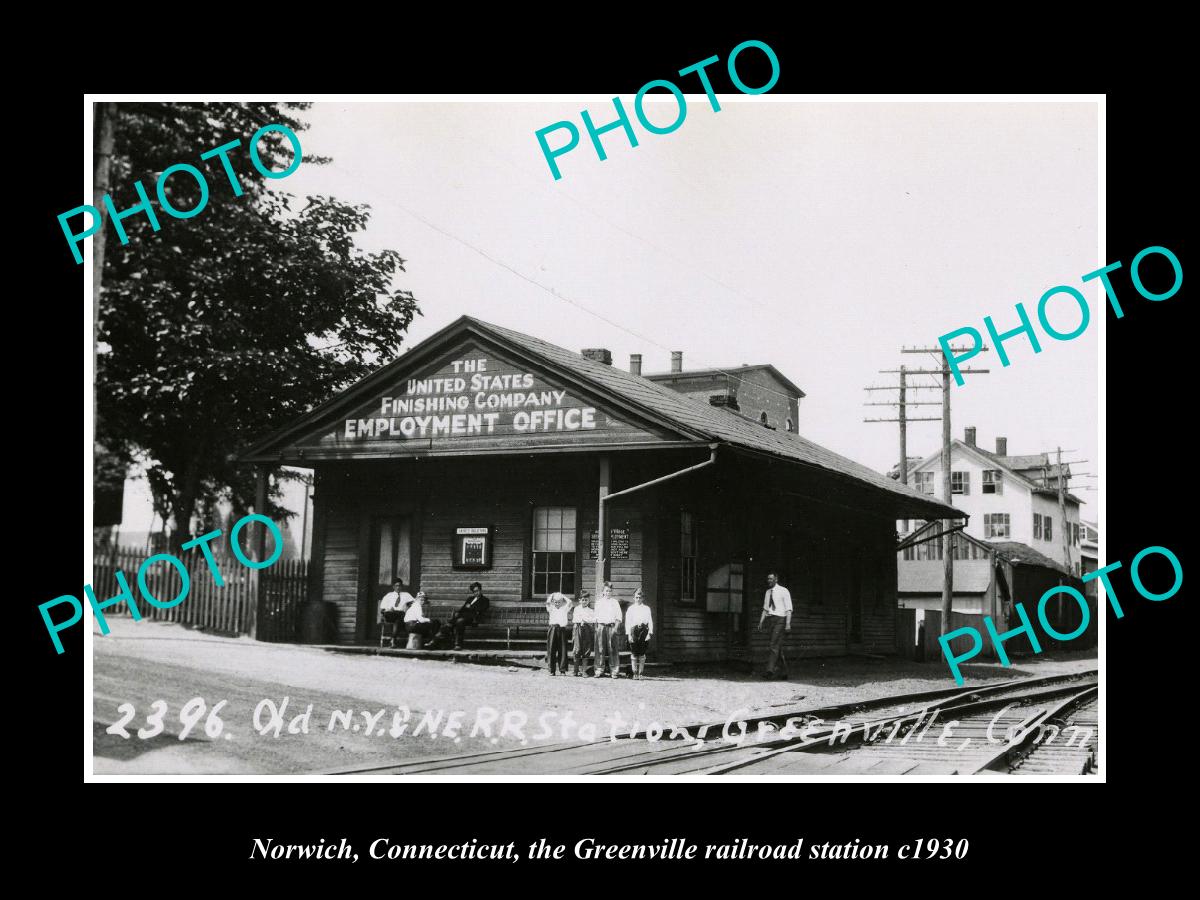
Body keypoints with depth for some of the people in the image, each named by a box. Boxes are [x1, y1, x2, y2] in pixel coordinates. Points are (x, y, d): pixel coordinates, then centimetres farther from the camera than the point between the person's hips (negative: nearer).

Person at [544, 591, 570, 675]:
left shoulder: (564, 608, 14)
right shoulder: (551, 608, 15)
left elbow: (569, 602, 2)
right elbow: (547, 602, 0)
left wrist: (562, 596, 12)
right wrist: (552, 596, 11)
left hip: (562, 629, 0)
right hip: (553, 629, 0)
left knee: (562, 650, -1)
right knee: (551, 650, -4)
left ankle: (563, 670, 3)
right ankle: (552, 670, -1)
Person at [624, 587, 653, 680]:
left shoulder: (646, 609, 12)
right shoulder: (630, 609, 10)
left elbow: (650, 621, 8)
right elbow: (627, 622, 5)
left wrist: (650, 633, -2)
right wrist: (629, 634, -4)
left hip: (644, 630, 0)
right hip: (634, 631, 0)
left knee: (642, 654, -2)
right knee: (634, 654, -3)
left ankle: (640, 673, 4)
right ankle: (635, 673, 3)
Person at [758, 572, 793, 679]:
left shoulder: (783, 591, -5)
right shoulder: (768, 592, 14)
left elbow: (788, 609, -9)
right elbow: (765, 609, 20)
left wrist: (788, 624, -17)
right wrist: (761, 622, 12)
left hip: (780, 619, -7)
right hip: (771, 619, 7)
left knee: (774, 645, -16)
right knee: (778, 647, 9)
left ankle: (770, 670, -21)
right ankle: (784, 671, 15)